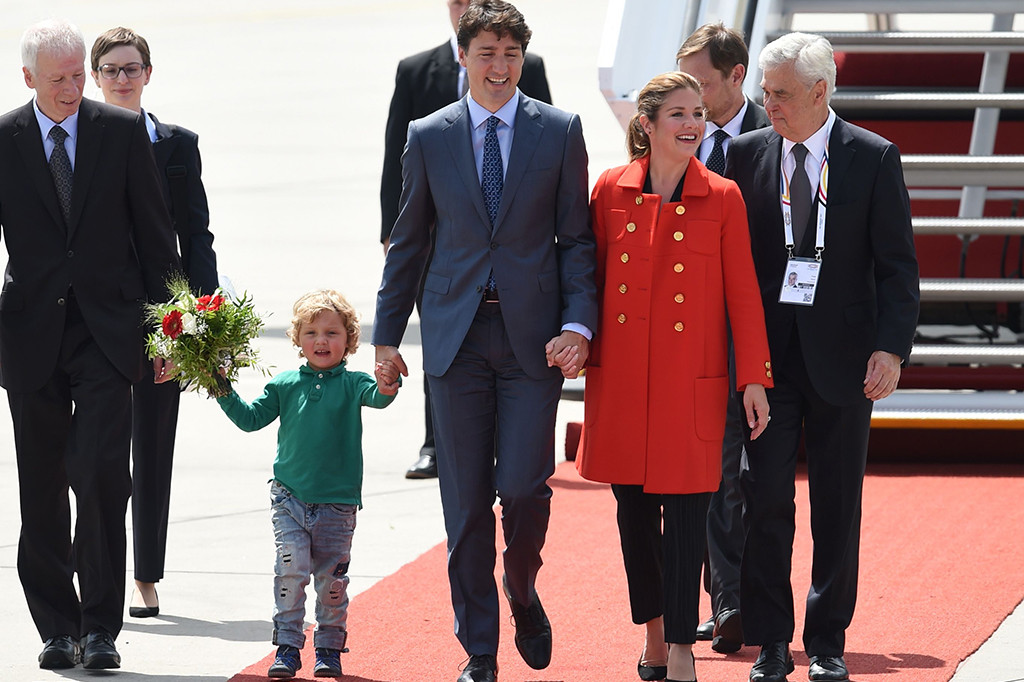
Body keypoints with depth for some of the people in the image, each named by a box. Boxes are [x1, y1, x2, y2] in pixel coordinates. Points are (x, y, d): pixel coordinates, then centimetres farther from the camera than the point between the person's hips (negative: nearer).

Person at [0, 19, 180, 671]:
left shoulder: (124, 132, 2)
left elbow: (155, 234, 6)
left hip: (107, 331, -1)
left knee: (101, 475, -12)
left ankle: (101, 625, -6)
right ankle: (57, 627, 16)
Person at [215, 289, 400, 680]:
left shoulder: (351, 384, -3)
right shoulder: (285, 385, 3)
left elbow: (373, 396, -23)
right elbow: (251, 419, 9)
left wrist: (386, 387, -46)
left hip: (337, 502, -1)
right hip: (290, 497, 1)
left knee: (332, 578, 6)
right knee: (290, 571, -7)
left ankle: (329, 648, 19)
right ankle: (287, 646, 0)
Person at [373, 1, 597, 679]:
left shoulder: (560, 132, 4)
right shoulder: (429, 138, 7)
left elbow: (576, 237, 3)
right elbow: (408, 243, 12)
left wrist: (578, 324, -8)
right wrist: (387, 335, 10)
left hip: (532, 336, -1)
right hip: (456, 336, 1)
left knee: (525, 487, -10)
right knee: (466, 503, 2)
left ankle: (523, 594, 22)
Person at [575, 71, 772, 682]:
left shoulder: (722, 198, 0)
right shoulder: (612, 191, 3)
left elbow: (742, 293, 0)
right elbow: (593, 278, 10)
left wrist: (754, 378, -3)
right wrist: (583, 348, 7)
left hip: (691, 376, -2)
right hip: (623, 374, 2)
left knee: (686, 506, -7)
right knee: (634, 507, 8)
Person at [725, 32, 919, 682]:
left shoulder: (874, 159, -1)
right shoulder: (747, 154, 5)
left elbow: (897, 264, -1)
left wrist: (892, 347, -12)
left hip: (841, 356, -1)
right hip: (767, 353, 1)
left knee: (838, 505, 5)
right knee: (767, 500, -3)